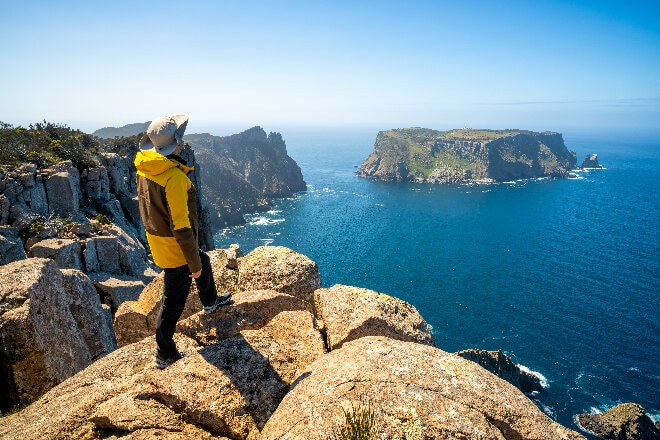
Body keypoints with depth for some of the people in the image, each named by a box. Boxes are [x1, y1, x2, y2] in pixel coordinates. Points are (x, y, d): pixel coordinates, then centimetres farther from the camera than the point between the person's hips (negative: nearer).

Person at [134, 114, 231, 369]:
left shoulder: (144, 166, -2)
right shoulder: (173, 177, -30)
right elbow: (181, 226, -28)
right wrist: (193, 264, -19)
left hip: (156, 237, 9)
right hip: (174, 246, -9)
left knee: (204, 262, 31)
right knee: (173, 301, 7)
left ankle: (210, 302, 55)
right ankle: (165, 355, 24)